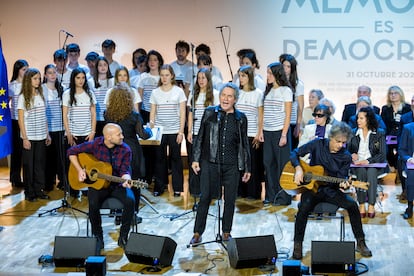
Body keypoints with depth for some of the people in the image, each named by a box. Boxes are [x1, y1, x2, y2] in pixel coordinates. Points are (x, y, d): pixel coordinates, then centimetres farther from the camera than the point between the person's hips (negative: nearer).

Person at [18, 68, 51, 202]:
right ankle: (29, 193, 10)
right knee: (29, 165, 3)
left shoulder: (41, 95, 9)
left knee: (40, 164, 7)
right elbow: (21, 119, -7)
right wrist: (25, 138, -12)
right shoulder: (23, 97, -6)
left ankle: (39, 190, 15)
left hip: (41, 137, 5)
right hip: (29, 137, -5)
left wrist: (47, 134, 10)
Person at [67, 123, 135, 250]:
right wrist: (79, 170, -9)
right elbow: (72, 151, 0)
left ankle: (123, 237, -8)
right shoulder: (95, 145, -9)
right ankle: (98, 237, -6)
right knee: (93, 203, -31)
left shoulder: (125, 150, -6)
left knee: (130, 200, -27)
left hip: (116, 185, 1)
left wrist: (126, 179, -30)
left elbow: (125, 170, -7)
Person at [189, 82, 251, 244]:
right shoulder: (209, 113, 4)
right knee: (205, 198, -1)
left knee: (230, 200, 6)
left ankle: (226, 232, 21)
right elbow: (200, 137, 7)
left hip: (231, 166, 1)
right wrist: (196, 159, 1)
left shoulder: (240, 119, 6)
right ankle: (197, 233, 8)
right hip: (210, 163, -1)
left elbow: (244, 144, 11)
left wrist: (247, 168, 11)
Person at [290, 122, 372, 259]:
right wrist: (298, 169, -15)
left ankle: (360, 242, -4)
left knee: (352, 205, -21)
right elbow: (295, 153, 1)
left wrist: (343, 183, -26)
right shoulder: (318, 144, -4)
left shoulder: (346, 157, -1)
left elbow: (342, 177, -2)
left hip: (331, 190, 2)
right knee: (304, 207, -33)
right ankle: (297, 244, -18)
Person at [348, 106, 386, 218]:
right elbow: (348, 150, 13)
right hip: (357, 165, 2)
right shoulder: (353, 133, 14)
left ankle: (371, 205, -35)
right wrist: (352, 155, -11)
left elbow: (382, 154, -4)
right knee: (361, 171, -33)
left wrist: (368, 161, -20)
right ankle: (361, 205, -34)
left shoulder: (379, 133, 5)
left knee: (371, 171, -36)